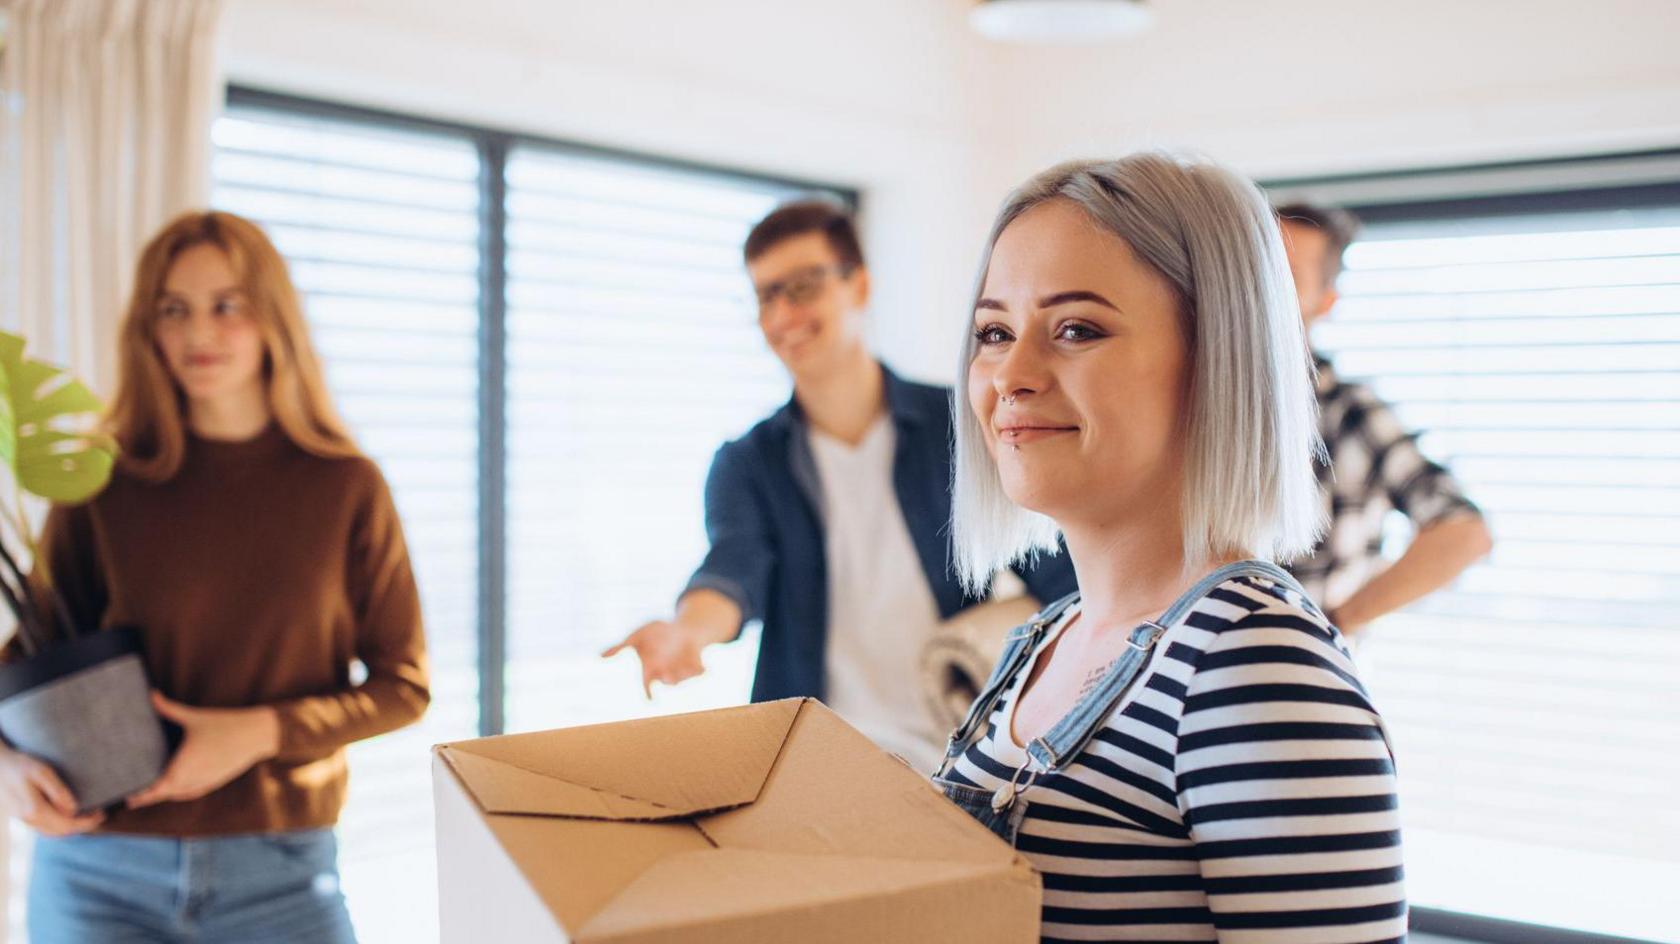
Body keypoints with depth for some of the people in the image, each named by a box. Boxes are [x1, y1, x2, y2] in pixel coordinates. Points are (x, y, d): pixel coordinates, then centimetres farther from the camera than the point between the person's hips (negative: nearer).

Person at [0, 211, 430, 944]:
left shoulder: (347, 488, -2)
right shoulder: (101, 486, -1)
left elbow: (403, 686, 0)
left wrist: (262, 732, -13)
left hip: (278, 873, 0)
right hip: (98, 870, 1)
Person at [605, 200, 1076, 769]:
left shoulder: (962, 428, 6)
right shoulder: (747, 465, 8)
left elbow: (1057, 577, 3)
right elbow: (736, 567, -11)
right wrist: (688, 630, -34)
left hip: (958, 755, 0)